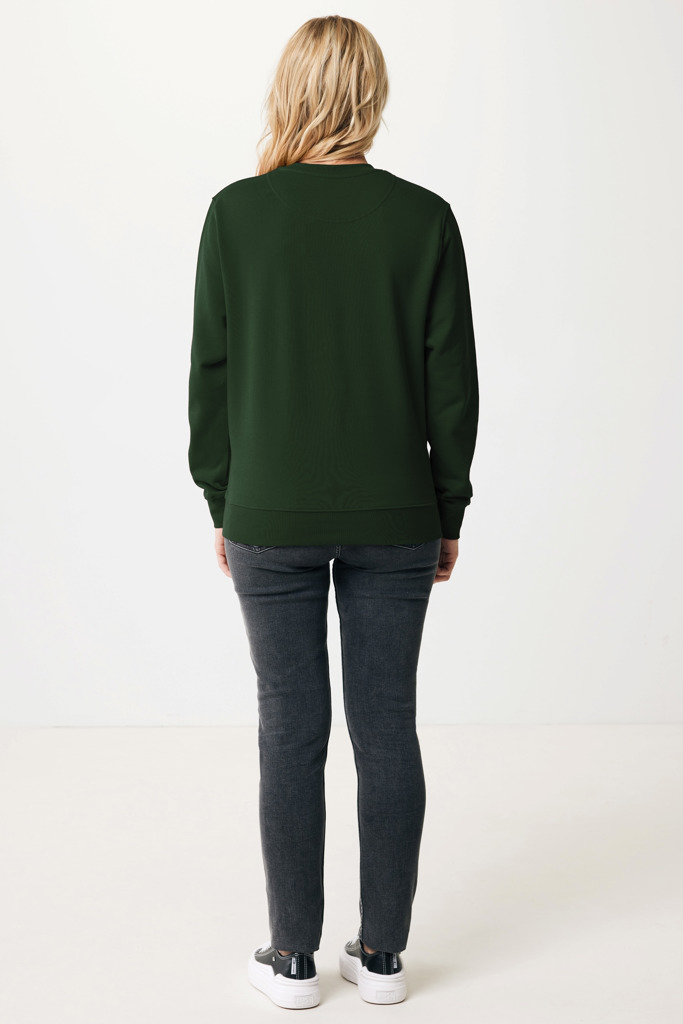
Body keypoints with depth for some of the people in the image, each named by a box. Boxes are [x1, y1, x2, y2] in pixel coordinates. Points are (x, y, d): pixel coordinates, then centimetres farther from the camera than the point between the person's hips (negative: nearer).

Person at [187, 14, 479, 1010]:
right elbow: (453, 379, -2)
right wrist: (449, 511, 8)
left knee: (291, 732, 8)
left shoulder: (237, 213, -6)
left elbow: (212, 371, -2)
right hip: (394, 516, 1)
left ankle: (294, 956, 18)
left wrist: (222, 504, 9)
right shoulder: (424, 217, -4)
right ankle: (383, 954, 20)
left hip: (272, 517, -1)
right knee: (387, 727, 10)